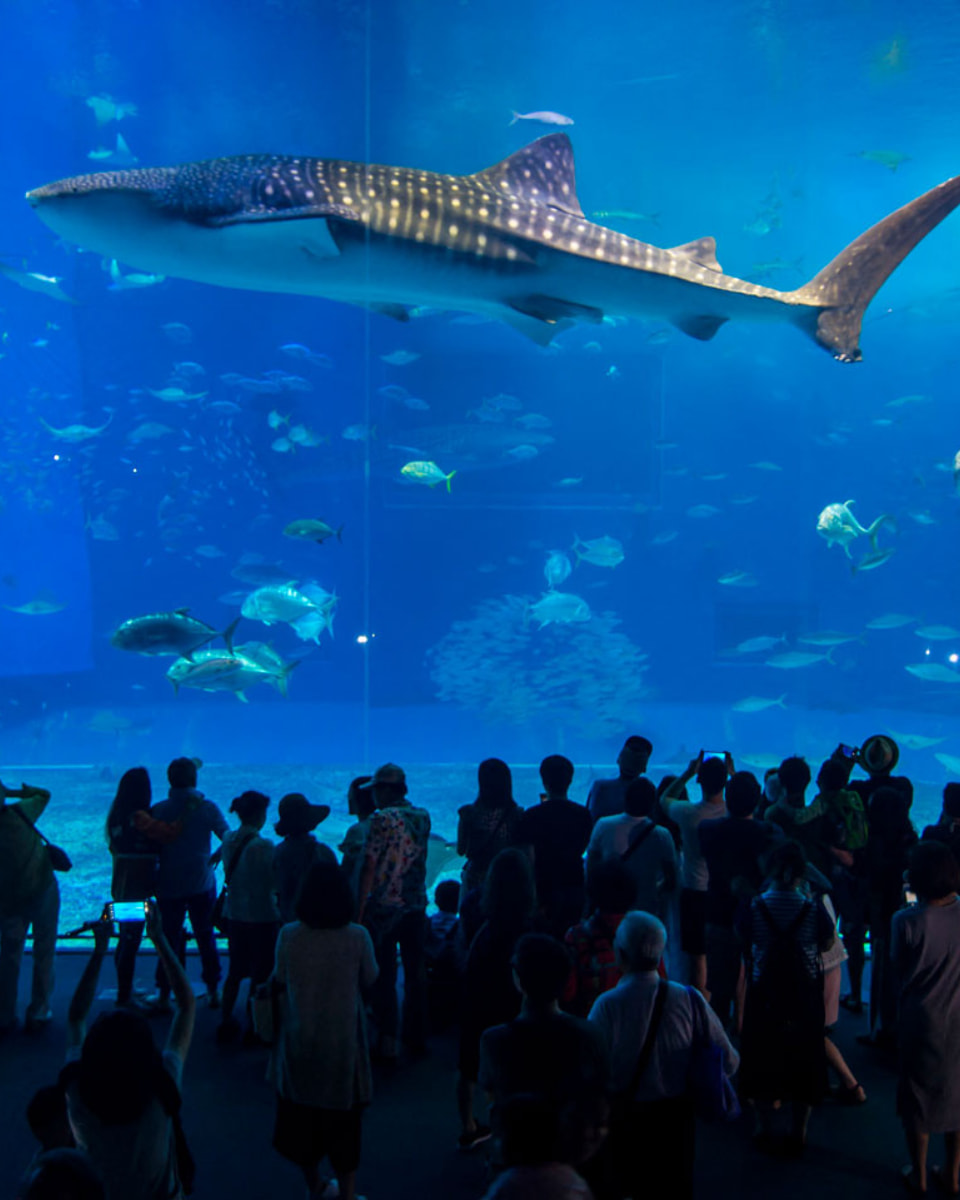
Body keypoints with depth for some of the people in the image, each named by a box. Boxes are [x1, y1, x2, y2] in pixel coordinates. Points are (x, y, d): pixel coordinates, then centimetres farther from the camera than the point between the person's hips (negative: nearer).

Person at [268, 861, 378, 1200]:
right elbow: (369, 981, -4)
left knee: (300, 1118, 21)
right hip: (342, 1045, -1)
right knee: (343, 1124, 14)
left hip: (299, 1044, 2)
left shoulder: (289, 936, -14)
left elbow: (278, 983, -2)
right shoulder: (357, 937, -17)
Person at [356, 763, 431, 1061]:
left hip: (383, 908, -5)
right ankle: (417, 1037, 24)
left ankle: (388, 1043, 5)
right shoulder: (423, 817, 4)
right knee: (416, 972, 15)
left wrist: (359, 911, -11)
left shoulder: (382, 819, -13)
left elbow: (369, 868, -15)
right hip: (416, 906, 5)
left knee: (383, 976, 3)